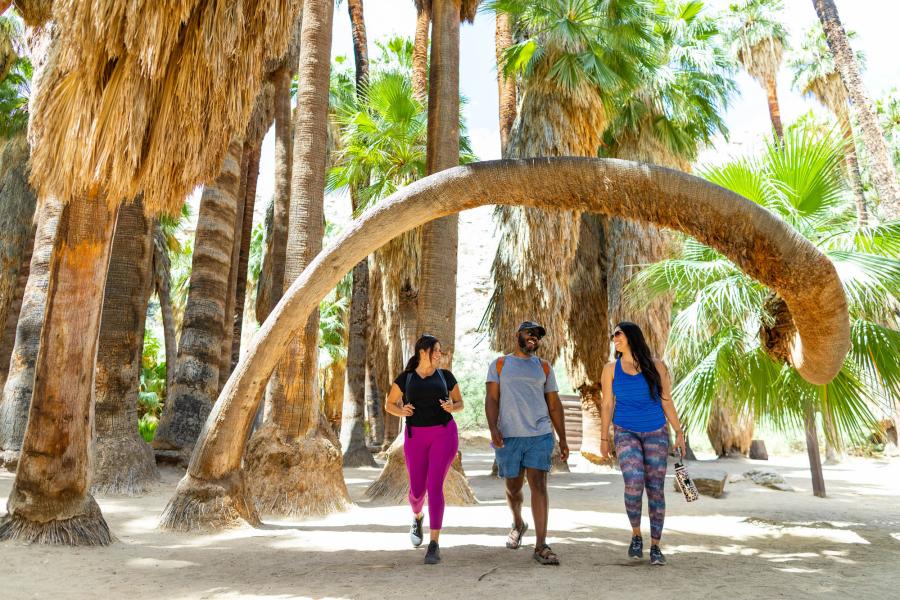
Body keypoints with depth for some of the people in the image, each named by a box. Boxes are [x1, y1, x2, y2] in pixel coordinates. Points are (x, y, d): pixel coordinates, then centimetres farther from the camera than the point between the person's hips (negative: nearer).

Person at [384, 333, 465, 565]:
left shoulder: (445, 375, 7)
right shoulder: (405, 378, 5)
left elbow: (460, 403, 14)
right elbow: (389, 405, 11)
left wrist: (451, 407, -9)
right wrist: (401, 411, -11)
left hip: (444, 434, -1)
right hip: (416, 437, 1)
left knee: (434, 487, -13)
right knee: (417, 490, 6)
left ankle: (434, 544, -6)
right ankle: (417, 517, 42)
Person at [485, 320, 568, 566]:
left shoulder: (544, 367, 12)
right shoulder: (500, 364, 8)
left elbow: (554, 405, 13)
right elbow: (492, 398, 0)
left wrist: (563, 439, 10)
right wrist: (493, 428, -16)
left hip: (540, 435, 0)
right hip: (508, 436, 0)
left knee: (539, 485, -9)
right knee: (513, 487, 12)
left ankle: (541, 546, -6)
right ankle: (518, 524, 41)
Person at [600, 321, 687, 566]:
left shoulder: (656, 366, 1)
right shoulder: (611, 369, 2)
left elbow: (666, 401, 6)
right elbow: (607, 405, 4)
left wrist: (679, 431, 3)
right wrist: (604, 438, 3)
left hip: (656, 433, 1)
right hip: (626, 433, -1)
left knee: (655, 489, 1)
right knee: (634, 483, -20)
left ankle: (655, 547, 15)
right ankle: (636, 534, 5)